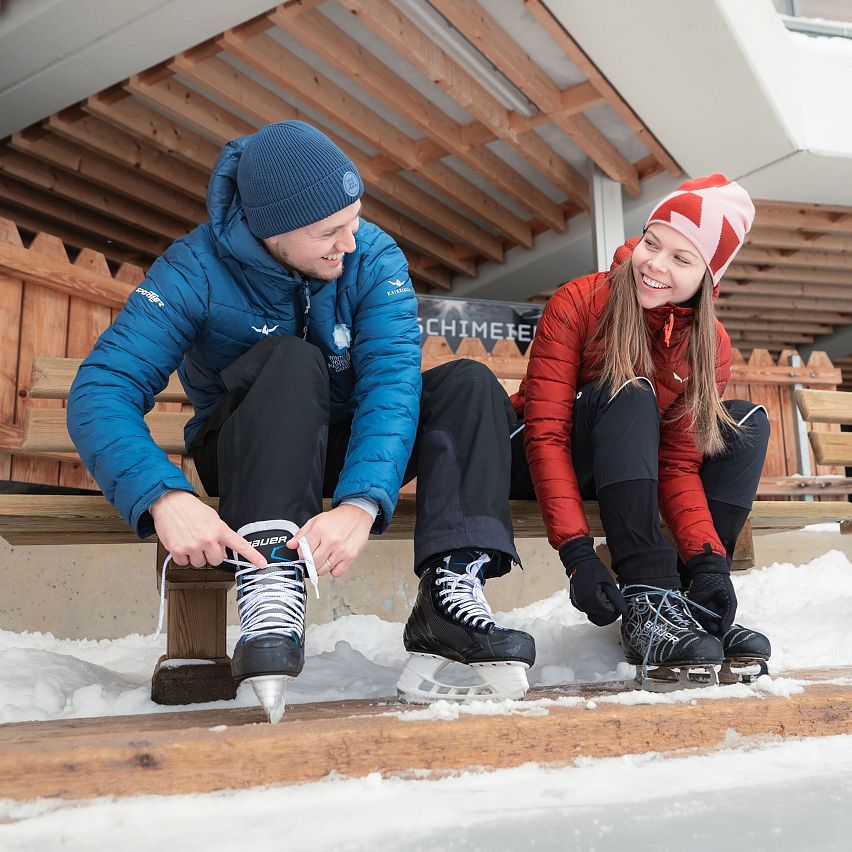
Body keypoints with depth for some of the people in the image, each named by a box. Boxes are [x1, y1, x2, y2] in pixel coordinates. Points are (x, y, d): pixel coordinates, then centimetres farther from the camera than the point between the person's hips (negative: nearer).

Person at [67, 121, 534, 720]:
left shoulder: (375, 258, -14)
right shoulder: (196, 269, -19)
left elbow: (391, 381, -27)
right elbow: (100, 392, -27)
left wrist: (362, 502, -45)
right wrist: (164, 498, -46)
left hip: (354, 452, 3)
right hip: (246, 455, -2)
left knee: (468, 384, -20)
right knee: (291, 360, -33)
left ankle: (451, 592, -32)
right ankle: (271, 591, -44)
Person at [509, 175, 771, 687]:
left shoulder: (712, 346, -7)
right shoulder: (580, 303, -20)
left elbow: (679, 463, -11)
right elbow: (545, 434, -26)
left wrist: (709, 561, -26)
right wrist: (576, 552, -35)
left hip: (631, 468, 5)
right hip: (538, 465, -5)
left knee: (748, 422, -11)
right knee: (629, 394, -31)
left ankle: (697, 603, -21)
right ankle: (644, 603, -37)